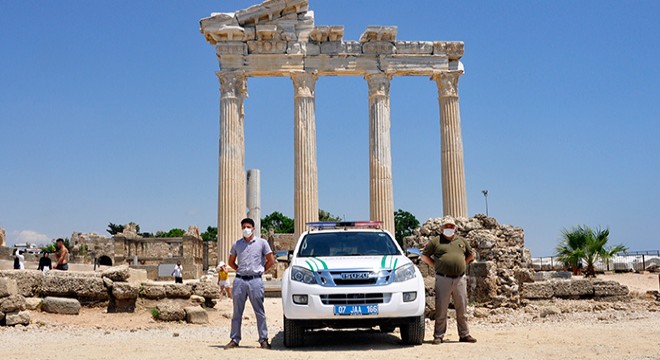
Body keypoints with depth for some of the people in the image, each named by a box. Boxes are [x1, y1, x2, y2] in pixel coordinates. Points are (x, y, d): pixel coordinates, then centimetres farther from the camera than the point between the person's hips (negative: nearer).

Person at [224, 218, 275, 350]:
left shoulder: (262, 243, 3)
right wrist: (239, 270, 12)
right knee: (237, 312, 5)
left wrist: (261, 270, 4)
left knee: (260, 312, -1)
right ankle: (234, 339, 10)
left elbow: (271, 261, 5)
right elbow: (231, 262, 23)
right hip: (239, 280, 3)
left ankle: (263, 339, 3)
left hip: (255, 280, -3)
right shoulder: (236, 244, 11)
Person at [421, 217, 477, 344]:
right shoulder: (435, 241, 3)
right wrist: (437, 265, 2)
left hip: (460, 279, 3)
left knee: (462, 309, 8)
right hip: (443, 279, -3)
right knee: (441, 309, -1)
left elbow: (470, 255, 26)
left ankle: (464, 335, 17)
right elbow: (424, 256, 8)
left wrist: (461, 264, 13)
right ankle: (438, 336, 5)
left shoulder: (462, 241, 14)